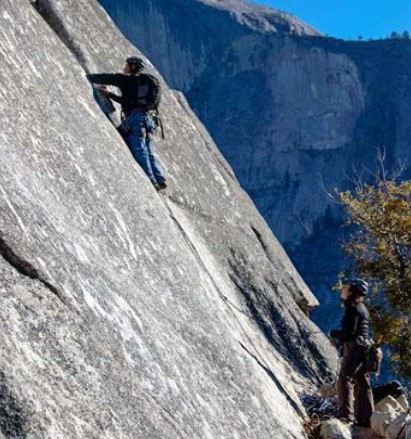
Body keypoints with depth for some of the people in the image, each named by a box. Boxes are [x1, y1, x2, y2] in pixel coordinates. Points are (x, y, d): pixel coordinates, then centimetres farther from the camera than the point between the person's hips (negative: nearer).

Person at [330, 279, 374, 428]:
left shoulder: (353, 308, -12)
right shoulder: (362, 308, 19)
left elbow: (349, 332, -18)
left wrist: (334, 334, -2)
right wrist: (339, 336, 16)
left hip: (354, 348, -10)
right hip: (363, 349, 10)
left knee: (345, 380, -11)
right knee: (362, 384, 11)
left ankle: (346, 414, -18)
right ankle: (365, 418, 14)